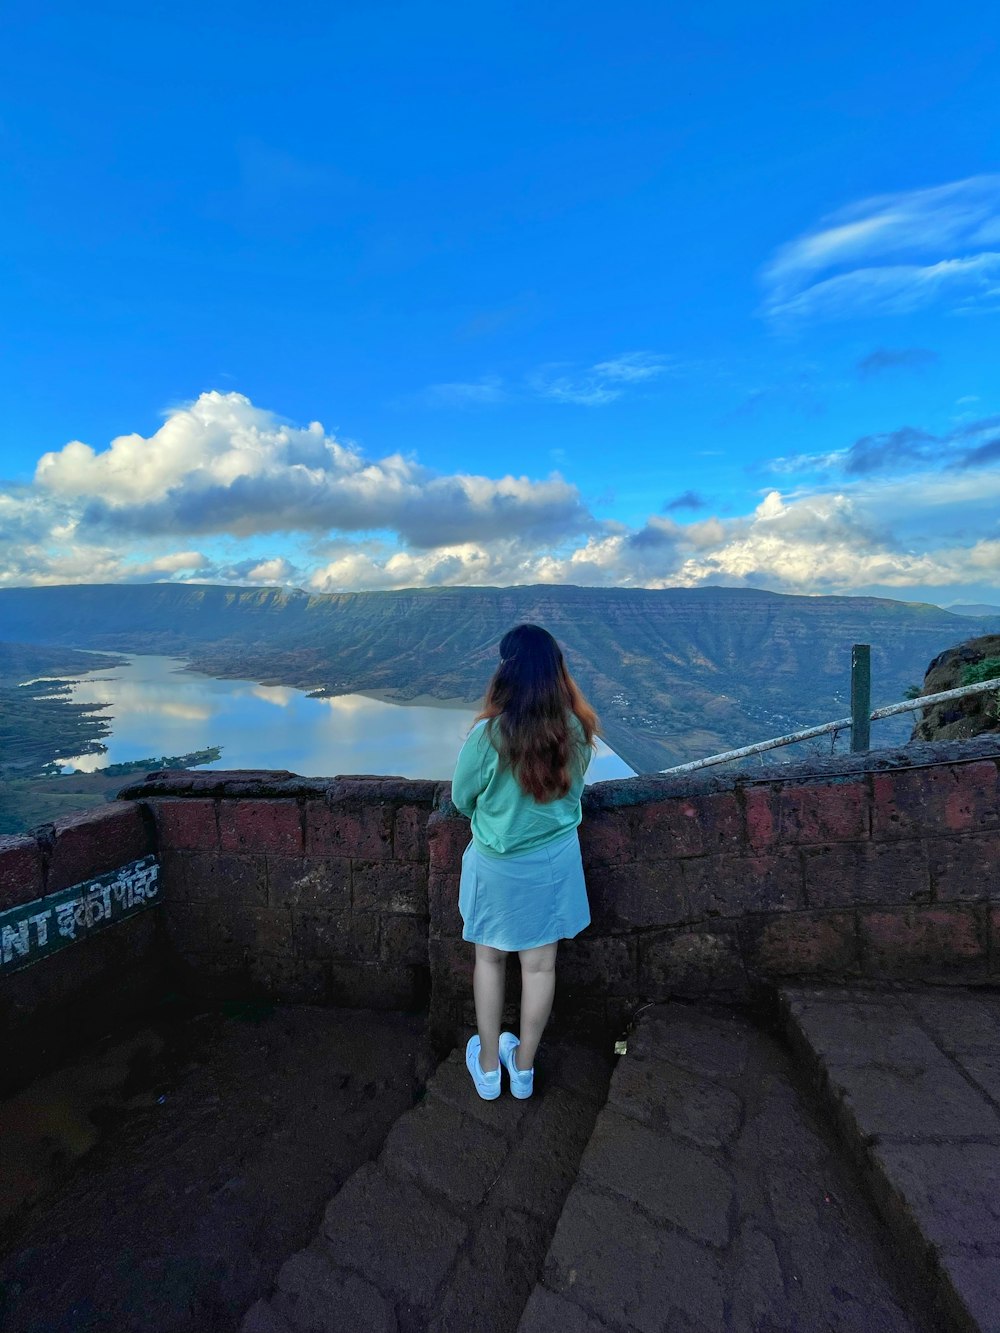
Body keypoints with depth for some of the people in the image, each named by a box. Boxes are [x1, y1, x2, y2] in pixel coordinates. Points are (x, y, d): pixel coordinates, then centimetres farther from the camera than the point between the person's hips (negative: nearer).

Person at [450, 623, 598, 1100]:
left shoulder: (488, 734, -26)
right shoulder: (576, 730, -15)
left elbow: (462, 799, -10)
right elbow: (572, 791, 2)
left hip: (498, 864, -2)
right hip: (556, 861, 3)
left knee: (490, 958, 20)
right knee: (540, 964, 18)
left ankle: (488, 1066, 38)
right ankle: (523, 1066, 39)